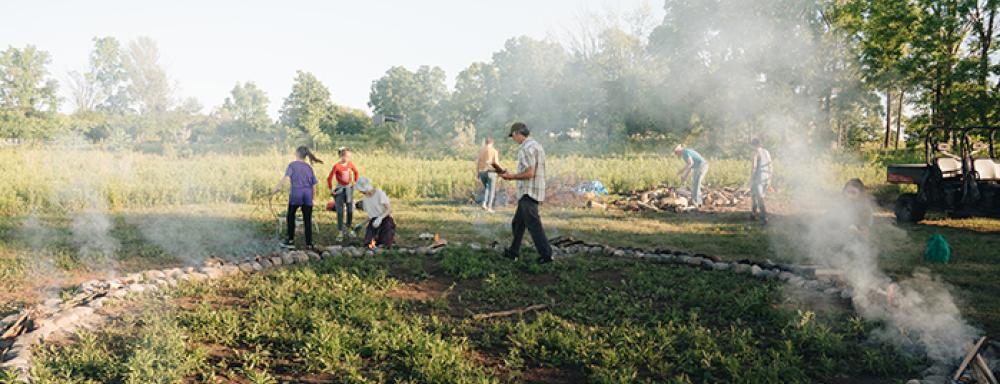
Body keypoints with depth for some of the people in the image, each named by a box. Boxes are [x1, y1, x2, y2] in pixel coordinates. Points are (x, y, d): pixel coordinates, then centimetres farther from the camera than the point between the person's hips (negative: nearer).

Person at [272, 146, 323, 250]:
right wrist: (311, 197, 19)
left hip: (296, 194, -3)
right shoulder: (309, 167, 12)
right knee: (307, 220, 5)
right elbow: (313, 184, 11)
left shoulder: (292, 165, 1)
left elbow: (286, 177, -17)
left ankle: (291, 241, 13)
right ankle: (309, 243, 5)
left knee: (290, 217, 14)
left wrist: (278, 187, -23)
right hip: (308, 195, 3)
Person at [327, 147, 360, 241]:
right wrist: (331, 189, -7)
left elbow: (356, 172, 15)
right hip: (340, 189, -4)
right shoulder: (337, 166, -18)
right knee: (340, 212, -2)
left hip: (349, 188, 5)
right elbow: (329, 178, -13)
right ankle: (340, 233, 4)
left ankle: (348, 230, 25)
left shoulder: (350, 164, -4)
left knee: (350, 210, 9)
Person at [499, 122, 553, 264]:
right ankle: (513, 252, 22)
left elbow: (529, 173, -22)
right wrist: (513, 175, 20)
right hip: (531, 193, 10)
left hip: (528, 193, -10)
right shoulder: (537, 146, 17)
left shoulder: (526, 148, -15)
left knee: (533, 224, -8)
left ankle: (546, 254, -7)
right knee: (517, 223, 16)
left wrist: (511, 176, -11)